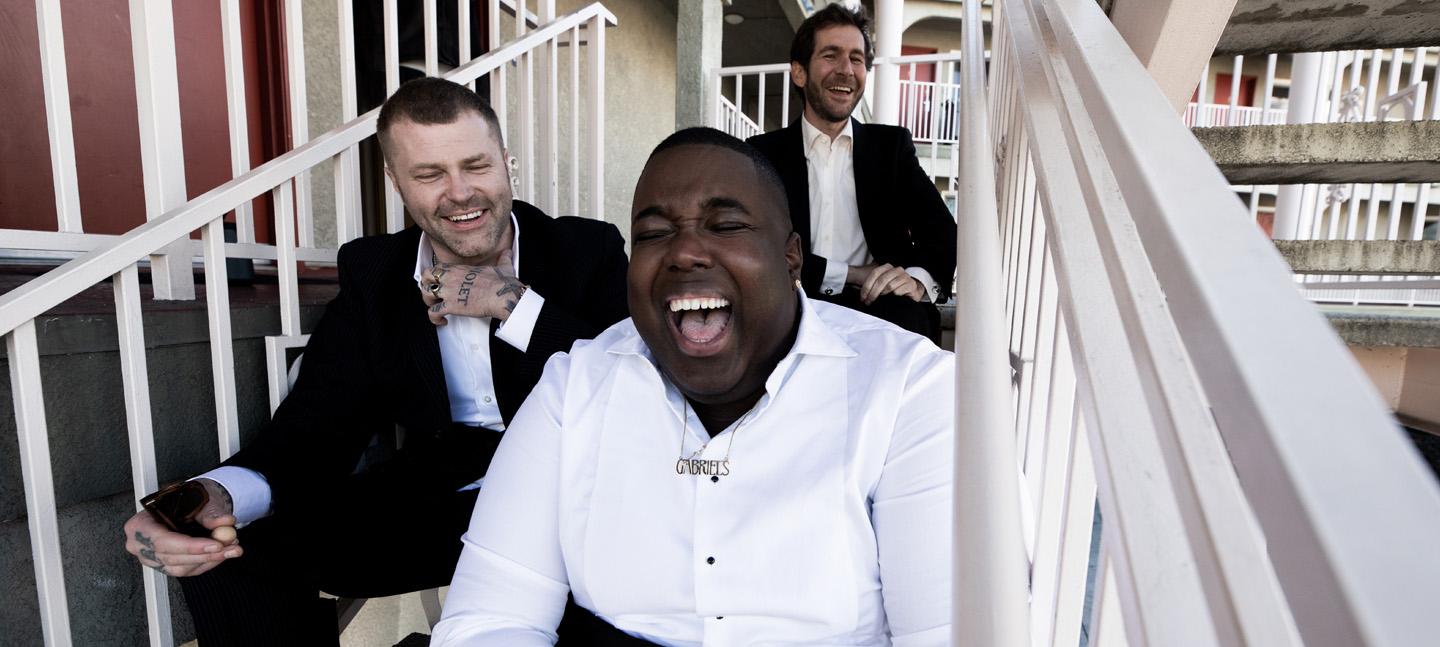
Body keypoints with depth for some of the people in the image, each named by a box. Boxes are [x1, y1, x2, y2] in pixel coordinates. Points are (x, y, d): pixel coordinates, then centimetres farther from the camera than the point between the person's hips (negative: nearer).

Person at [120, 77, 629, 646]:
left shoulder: (590, 251, -1)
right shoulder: (373, 275, 7)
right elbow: (316, 428, 0)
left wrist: (512, 302, -16)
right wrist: (217, 494, -24)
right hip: (436, 489, 3)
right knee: (236, 551, -15)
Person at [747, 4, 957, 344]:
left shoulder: (892, 145, 14)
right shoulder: (764, 153, 9)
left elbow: (943, 233, 4)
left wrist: (918, 279, -19)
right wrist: (854, 274, -12)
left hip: (879, 310, 1)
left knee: (906, 317, -33)